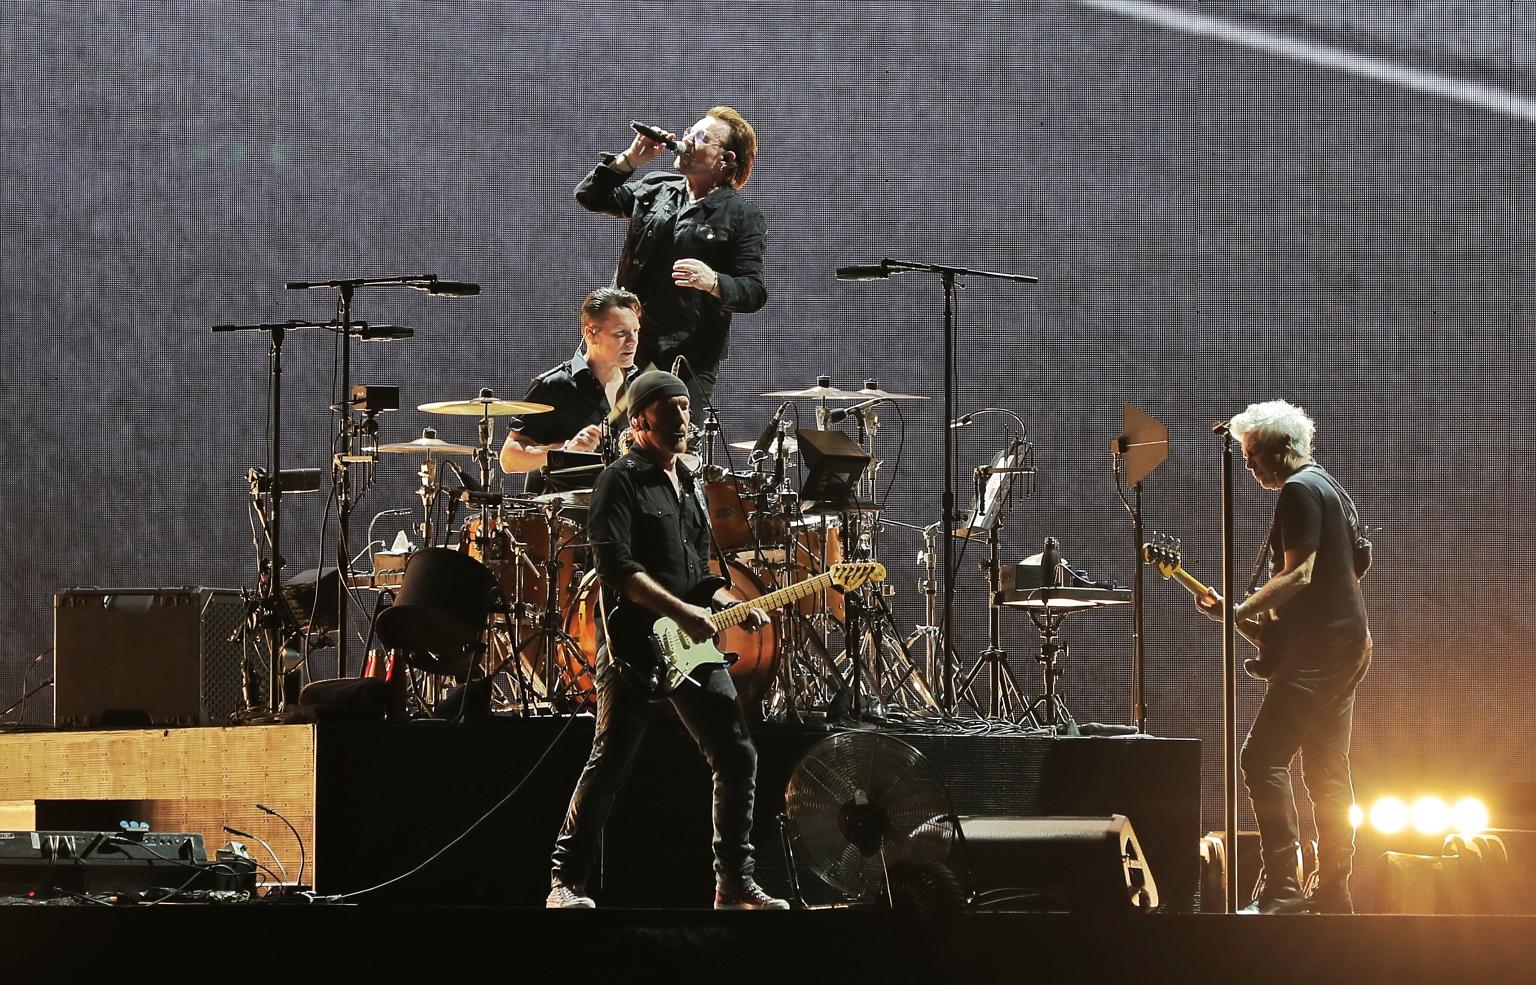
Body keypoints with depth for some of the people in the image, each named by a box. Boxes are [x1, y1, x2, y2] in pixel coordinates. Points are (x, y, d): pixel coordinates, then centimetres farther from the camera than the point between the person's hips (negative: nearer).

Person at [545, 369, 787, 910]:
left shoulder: (690, 485, 19)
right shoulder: (621, 481, -6)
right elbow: (616, 567, -16)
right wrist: (682, 613, -22)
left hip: (694, 644, 7)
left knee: (736, 756, 0)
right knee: (610, 764, -5)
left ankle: (734, 882, 8)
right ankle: (565, 881, 6)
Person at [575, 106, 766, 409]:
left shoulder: (742, 216, -3)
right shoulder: (656, 189, 13)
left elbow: (754, 293, -7)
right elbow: (589, 197, 14)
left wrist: (713, 282, -28)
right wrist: (629, 159, 0)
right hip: (629, 346, 5)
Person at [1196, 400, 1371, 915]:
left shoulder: (1298, 491, -12)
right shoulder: (1329, 486, 20)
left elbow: (1299, 574, -21)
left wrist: (1239, 611, -27)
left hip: (1316, 649, -11)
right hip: (1347, 642, 11)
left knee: (1262, 759, -15)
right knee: (1327, 767, 11)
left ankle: (1282, 888, -21)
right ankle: (1333, 891, 11)